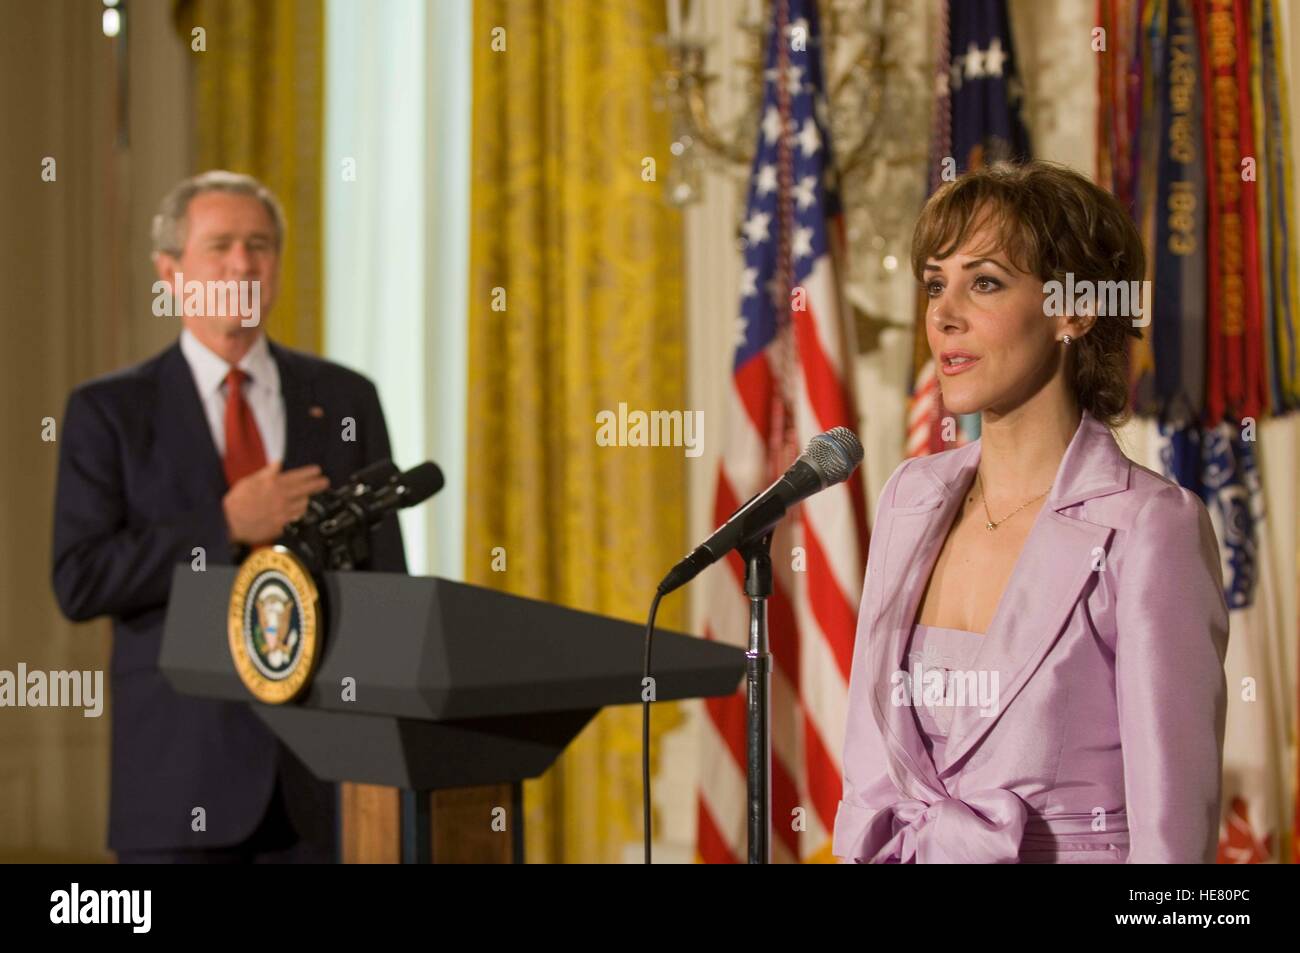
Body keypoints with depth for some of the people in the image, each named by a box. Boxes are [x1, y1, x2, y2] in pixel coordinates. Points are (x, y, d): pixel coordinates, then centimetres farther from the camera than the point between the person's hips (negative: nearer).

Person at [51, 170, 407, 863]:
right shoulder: (109, 411, 0)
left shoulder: (343, 400, 8)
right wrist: (226, 528, -15)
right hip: (180, 772, -2)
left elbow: (384, 573, 8)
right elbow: (79, 582, -9)